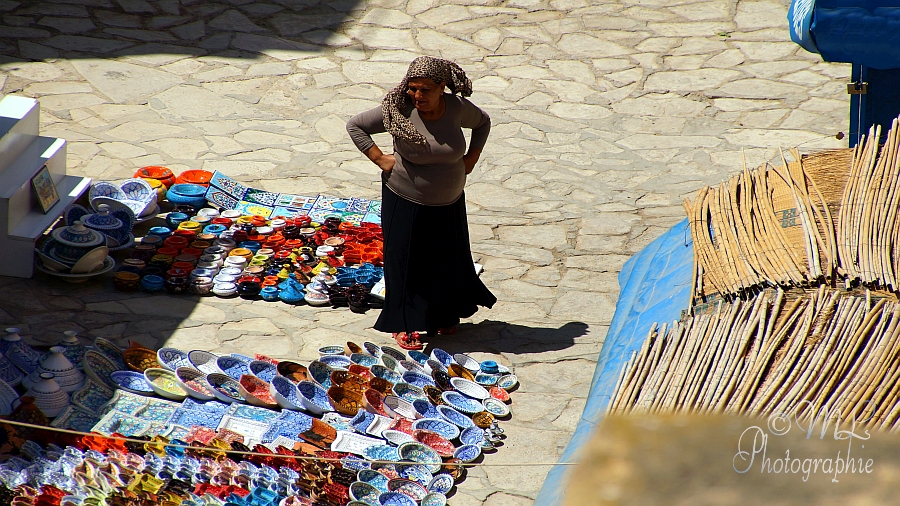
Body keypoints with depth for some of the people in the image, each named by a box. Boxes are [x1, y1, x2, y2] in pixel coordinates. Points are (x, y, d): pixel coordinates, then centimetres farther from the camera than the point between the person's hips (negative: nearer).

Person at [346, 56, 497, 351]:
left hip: (448, 204, 3)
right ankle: (405, 324, 21)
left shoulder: (458, 108, -12)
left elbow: (482, 123, 11)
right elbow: (355, 125, -11)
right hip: (406, 203, -3)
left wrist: (472, 156, 1)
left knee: (449, 258, 18)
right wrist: (379, 159, -15)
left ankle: (447, 315, 40)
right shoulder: (399, 112, -20)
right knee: (406, 260, 6)